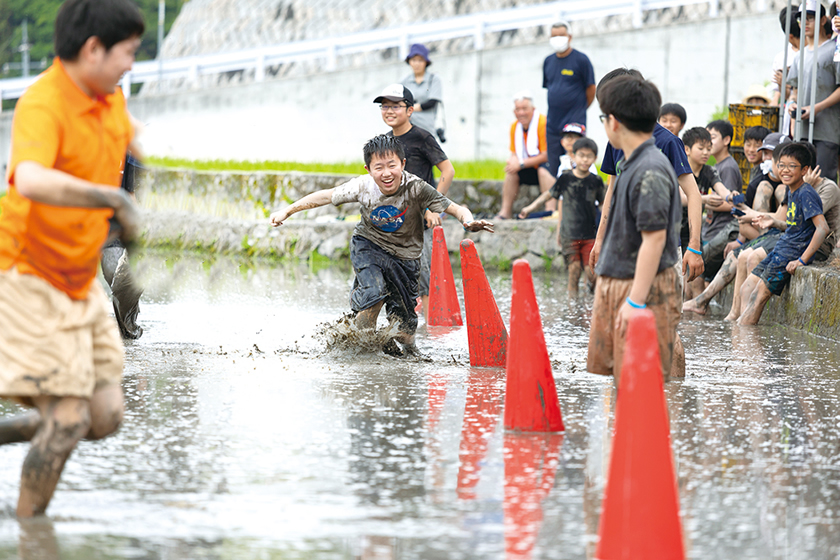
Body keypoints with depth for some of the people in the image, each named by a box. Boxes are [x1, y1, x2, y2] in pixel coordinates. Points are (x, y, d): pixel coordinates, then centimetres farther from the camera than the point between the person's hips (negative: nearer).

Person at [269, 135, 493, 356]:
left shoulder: (416, 188, -28)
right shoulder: (363, 187, -21)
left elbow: (456, 209, -28)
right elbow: (325, 196, -7)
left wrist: (469, 221, -50)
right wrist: (287, 211, -6)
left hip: (404, 255, 0)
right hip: (368, 246, 0)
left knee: (403, 321, 2)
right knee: (374, 292, -27)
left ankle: (409, 348, 37)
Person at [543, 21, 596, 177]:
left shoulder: (581, 60, -5)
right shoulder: (548, 61, 12)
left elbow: (591, 89, -1)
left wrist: (580, 109, 8)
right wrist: (556, 110, 14)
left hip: (574, 124, -6)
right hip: (552, 125, 6)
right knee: (553, 171, 8)